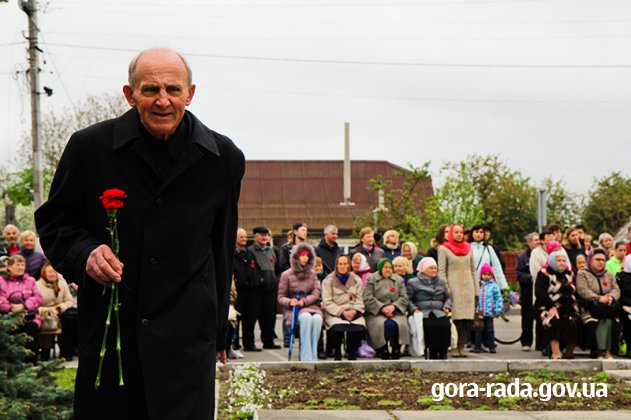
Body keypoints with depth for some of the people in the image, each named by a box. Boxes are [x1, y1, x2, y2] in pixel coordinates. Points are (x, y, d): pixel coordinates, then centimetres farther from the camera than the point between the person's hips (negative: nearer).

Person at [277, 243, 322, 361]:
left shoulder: (312, 274, 14)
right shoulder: (286, 275, 6)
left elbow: (316, 293, 4)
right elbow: (281, 297, 7)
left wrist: (304, 301, -14)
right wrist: (290, 302, -15)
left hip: (311, 306, 2)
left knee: (317, 318, -34)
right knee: (306, 317, -36)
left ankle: (313, 357, -33)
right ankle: (306, 358, -39)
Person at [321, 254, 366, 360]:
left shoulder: (356, 280, 16)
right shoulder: (328, 280, 6)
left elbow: (360, 300, 9)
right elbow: (327, 302, -2)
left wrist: (354, 311, -11)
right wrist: (342, 312, -13)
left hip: (353, 312, 2)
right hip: (334, 313, -2)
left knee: (359, 328, -29)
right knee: (338, 328, -34)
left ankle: (352, 353, -6)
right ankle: (337, 353, -8)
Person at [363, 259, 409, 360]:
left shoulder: (399, 280, 17)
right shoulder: (371, 279, 8)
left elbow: (404, 298, 8)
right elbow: (368, 298, -2)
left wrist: (393, 306, -11)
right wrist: (382, 308, -13)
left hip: (395, 312, 2)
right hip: (376, 312, -2)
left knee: (400, 325, -30)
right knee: (381, 325, -34)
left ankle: (396, 351, -15)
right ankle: (383, 351, -19)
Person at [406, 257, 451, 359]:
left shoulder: (441, 282, 27)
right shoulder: (413, 283, 13)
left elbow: (447, 297, 27)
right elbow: (408, 299, 5)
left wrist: (447, 307, 6)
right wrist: (414, 309, -12)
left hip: (439, 313, 3)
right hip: (423, 313, -3)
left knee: (445, 323, -32)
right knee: (430, 325, -36)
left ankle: (443, 353, -25)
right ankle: (433, 354, -28)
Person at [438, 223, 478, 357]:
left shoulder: (468, 248, 16)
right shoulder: (444, 249, 3)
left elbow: (473, 271, 17)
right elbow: (441, 271, -1)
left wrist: (476, 290, 11)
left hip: (468, 288, 4)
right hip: (453, 287, -4)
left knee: (467, 319, -3)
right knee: (456, 318, -9)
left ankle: (462, 346, 1)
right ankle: (454, 347, -5)